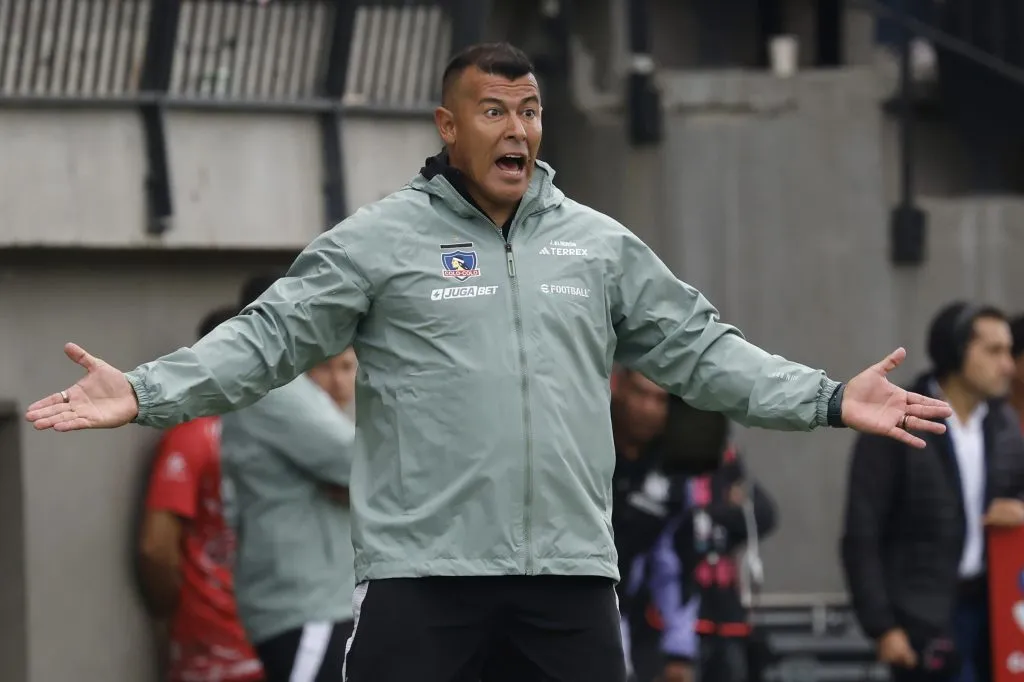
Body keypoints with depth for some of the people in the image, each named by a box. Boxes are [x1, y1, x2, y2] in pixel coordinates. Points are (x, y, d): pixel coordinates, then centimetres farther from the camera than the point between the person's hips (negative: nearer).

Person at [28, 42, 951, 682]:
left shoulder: (600, 246, 13)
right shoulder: (379, 242, 1)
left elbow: (698, 348, 15)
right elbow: (270, 338, -3)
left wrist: (830, 400, 9)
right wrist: (144, 394, -16)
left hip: (570, 569, 3)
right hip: (421, 566, -3)